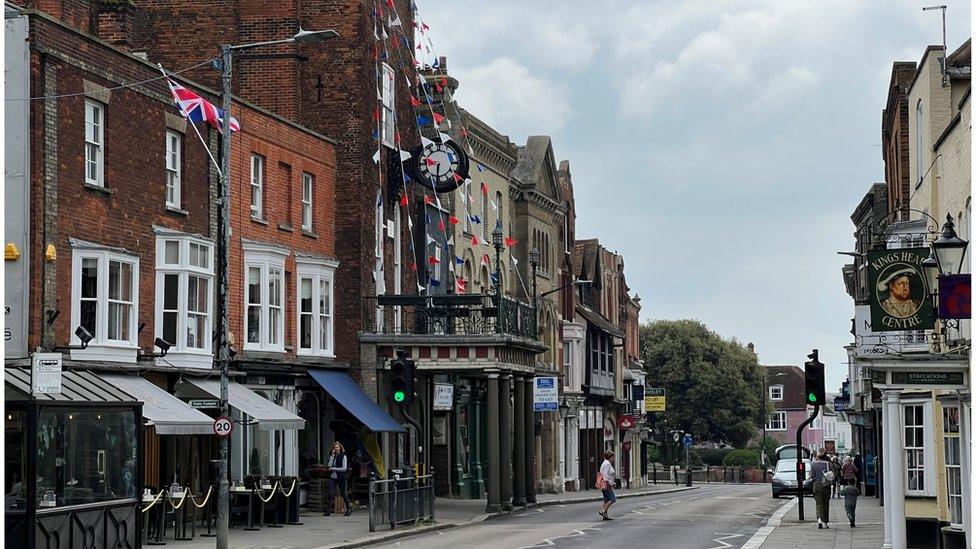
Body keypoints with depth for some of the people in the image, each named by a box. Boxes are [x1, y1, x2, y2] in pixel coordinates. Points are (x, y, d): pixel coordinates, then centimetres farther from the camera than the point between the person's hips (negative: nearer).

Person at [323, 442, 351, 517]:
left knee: (343, 494, 6)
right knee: (331, 493, -10)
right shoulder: (332, 456, 11)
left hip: (341, 478, -3)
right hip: (332, 477, 3)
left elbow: (344, 468, -9)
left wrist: (333, 469, -10)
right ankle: (328, 511, -10)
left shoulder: (343, 457, -2)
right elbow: (329, 465, -5)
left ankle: (349, 509, 24)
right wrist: (332, 456, -8)